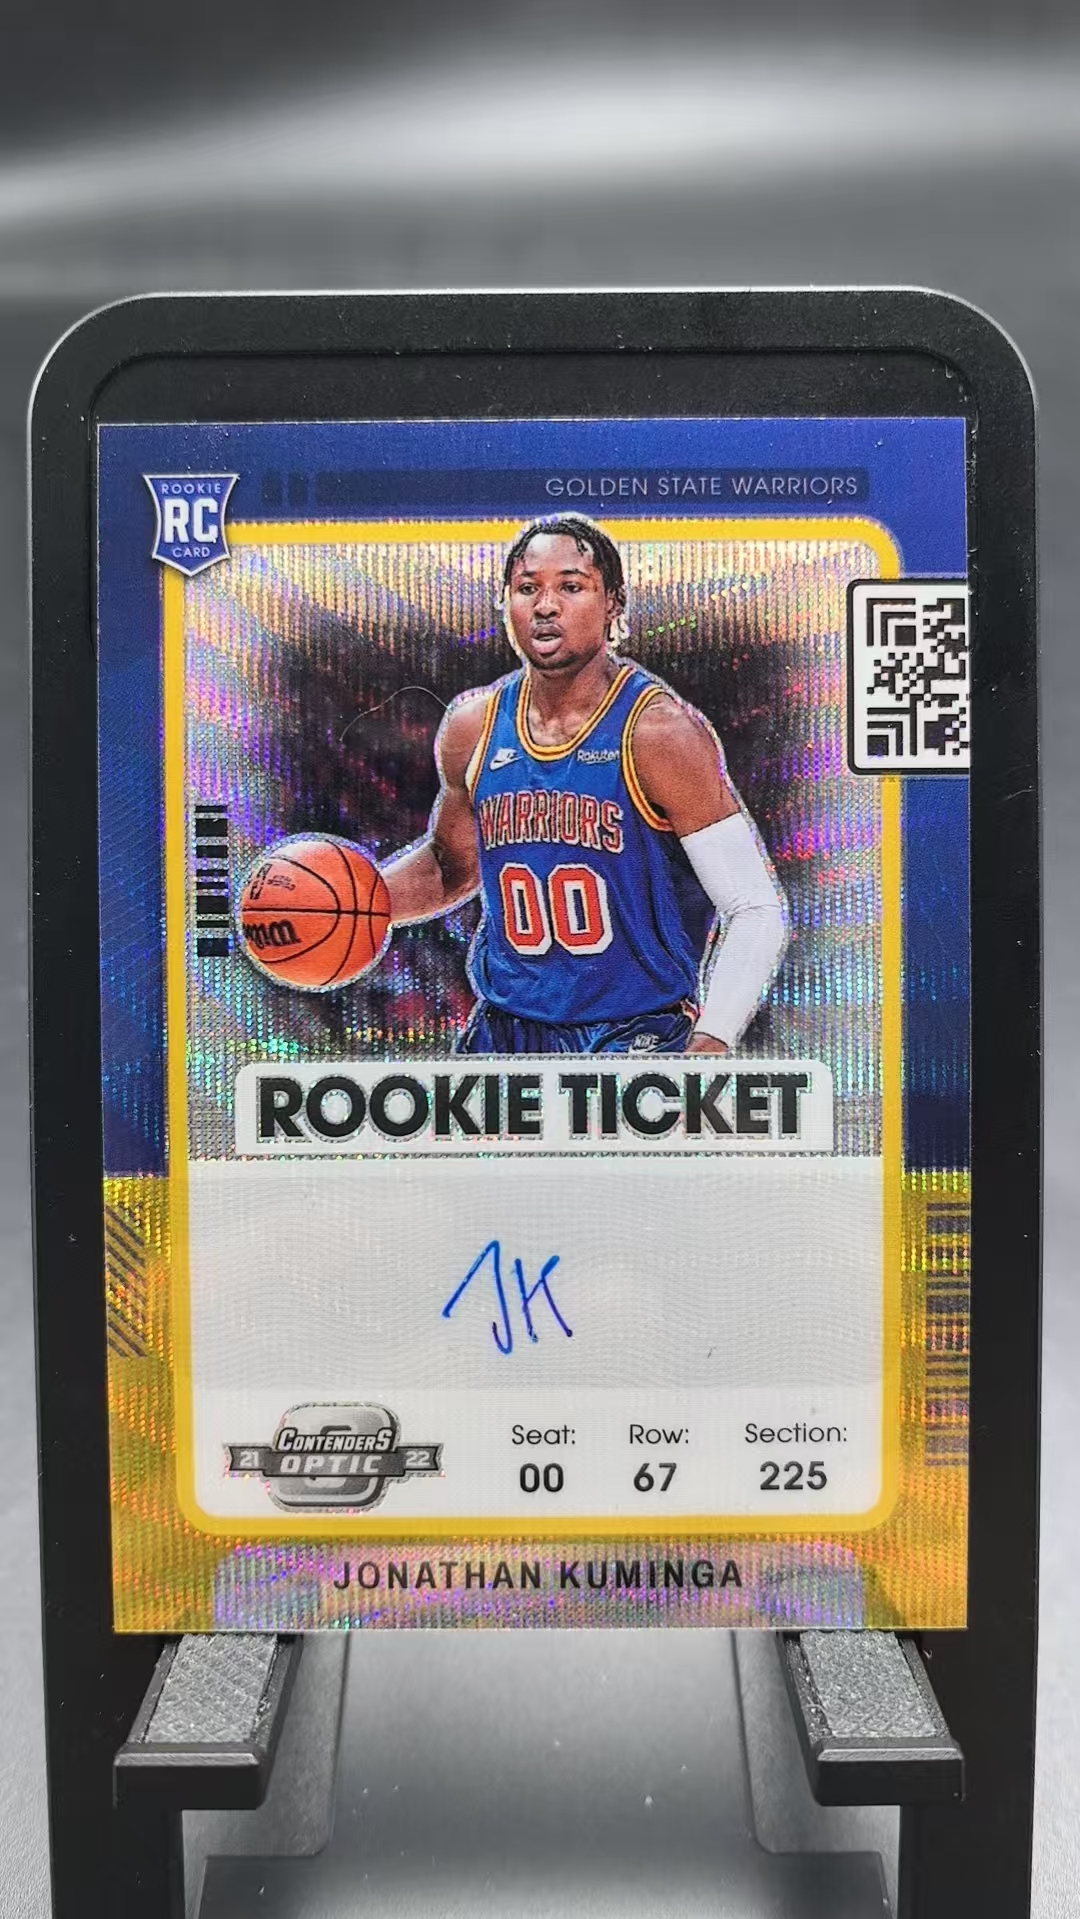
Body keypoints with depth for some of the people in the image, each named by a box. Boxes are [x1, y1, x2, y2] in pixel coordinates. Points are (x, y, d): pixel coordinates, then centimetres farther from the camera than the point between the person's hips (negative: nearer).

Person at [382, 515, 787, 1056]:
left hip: (638, 1038, -5)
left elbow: (756, 909, -15)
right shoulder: (472, 726, 2)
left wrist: (712, 1041, -27)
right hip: (503, 1036, 5)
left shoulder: (659, 731, -14)